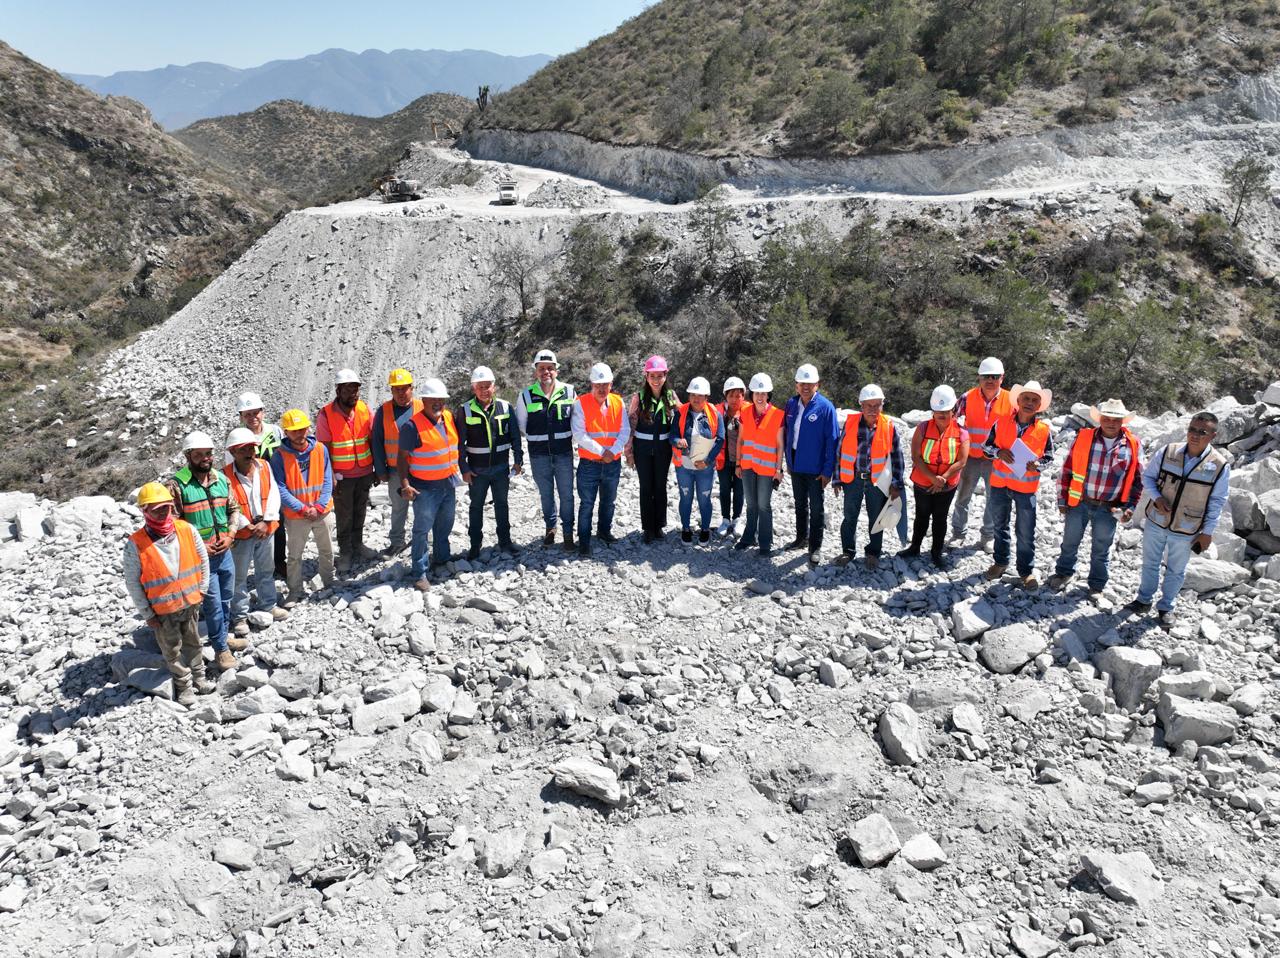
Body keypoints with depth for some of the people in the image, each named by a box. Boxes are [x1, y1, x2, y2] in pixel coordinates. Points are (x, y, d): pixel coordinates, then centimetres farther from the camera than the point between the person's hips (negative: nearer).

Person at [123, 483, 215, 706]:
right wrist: (147, 613, -9)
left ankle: (198, 677, 39)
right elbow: (132, 583, -11)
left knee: (192, 642, 21)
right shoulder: (136, 544, -18)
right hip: (162, 609, -3)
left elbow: (202, 559, 4)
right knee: (172, 649, 12)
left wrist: (201, 589, 5)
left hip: (190, 601, 3)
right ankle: (183, 685, 29)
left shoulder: (187, 530, -10)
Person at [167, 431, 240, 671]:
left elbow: (233, 508, 12)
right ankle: (221, 650, 17)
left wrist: (229, 536, -2)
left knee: (226, 600, 20)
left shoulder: (222, 479, 2)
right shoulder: (177, 484, -15)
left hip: (225, 551, 6)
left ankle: (223, 636, 40)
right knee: (213, 604, 2)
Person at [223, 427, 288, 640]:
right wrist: (248, 526, -18)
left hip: (265, 531, 4)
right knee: (239, 576, 8)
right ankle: (239, 616, 21)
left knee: (266, 570, 21)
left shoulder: (264, 467, -3)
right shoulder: (226, 475, -16)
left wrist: (266, 522, -14)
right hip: (241, 534, -4)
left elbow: (273, 495, -5)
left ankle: (267, 605, 40)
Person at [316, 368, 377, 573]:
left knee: (360, 512, 16)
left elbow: (371, 440, 5)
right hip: (342, 476, -3)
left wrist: (376, 469, 6)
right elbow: (324, 448, -11)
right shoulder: (326, 415, -14)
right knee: (344, 516, 7)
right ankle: (345, 552, 20)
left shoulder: (364, 409, -3)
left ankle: (358, 545, 33)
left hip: (364, 472, 3)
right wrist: (331, 476, -14)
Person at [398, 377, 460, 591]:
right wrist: (405, 483, -20)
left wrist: (455, 474, 18)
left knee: (444, 527, 19)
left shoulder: (449, 418, 4)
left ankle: (441, 561, 37)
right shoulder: (412, 425, -15)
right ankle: (419, 573, 4)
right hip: (425, 488, -7)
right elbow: (402, 456, -12)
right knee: (422, 530, -3)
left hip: (448, 484, 7)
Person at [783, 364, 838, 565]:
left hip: (815, 469, -5)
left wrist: (828, 470, -16)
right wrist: (788, 458, 9)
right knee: (800, 505, 19)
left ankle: (815, 547, 15)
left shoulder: (825, 407, -14)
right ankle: (800, 538, 35)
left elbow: (832, 440, -14)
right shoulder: (791, 404, 2)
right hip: (795, 465, 5)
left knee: (816, 508, 5)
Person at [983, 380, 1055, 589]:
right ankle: (1000, 561, 36)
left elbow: (1049, 457, 4)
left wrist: (1038, 465, -18)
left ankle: (1026, 571, 20)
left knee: (1026, 533, 5)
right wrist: (999, 452, -18)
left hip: (1026, 487, -2)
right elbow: (986, 445, 3)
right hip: (1000, 484, 2)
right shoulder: (1002, 422, -5)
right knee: (999, 526, 18)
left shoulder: (1044, 430, -6)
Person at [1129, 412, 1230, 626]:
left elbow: (1217, 502, -5)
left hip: (1186, 531, -2)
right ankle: (1144, 600, 36)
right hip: (1156, 522, 2)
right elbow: (1148, 476, 3)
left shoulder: (1219, 466, -13)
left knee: (1176, 570, 14)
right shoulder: (1169, 452, -9)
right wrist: (1156, 497, -15)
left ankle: (1166, 607, 32)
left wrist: (1207, 532, -3)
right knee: (1150, 563, 17)